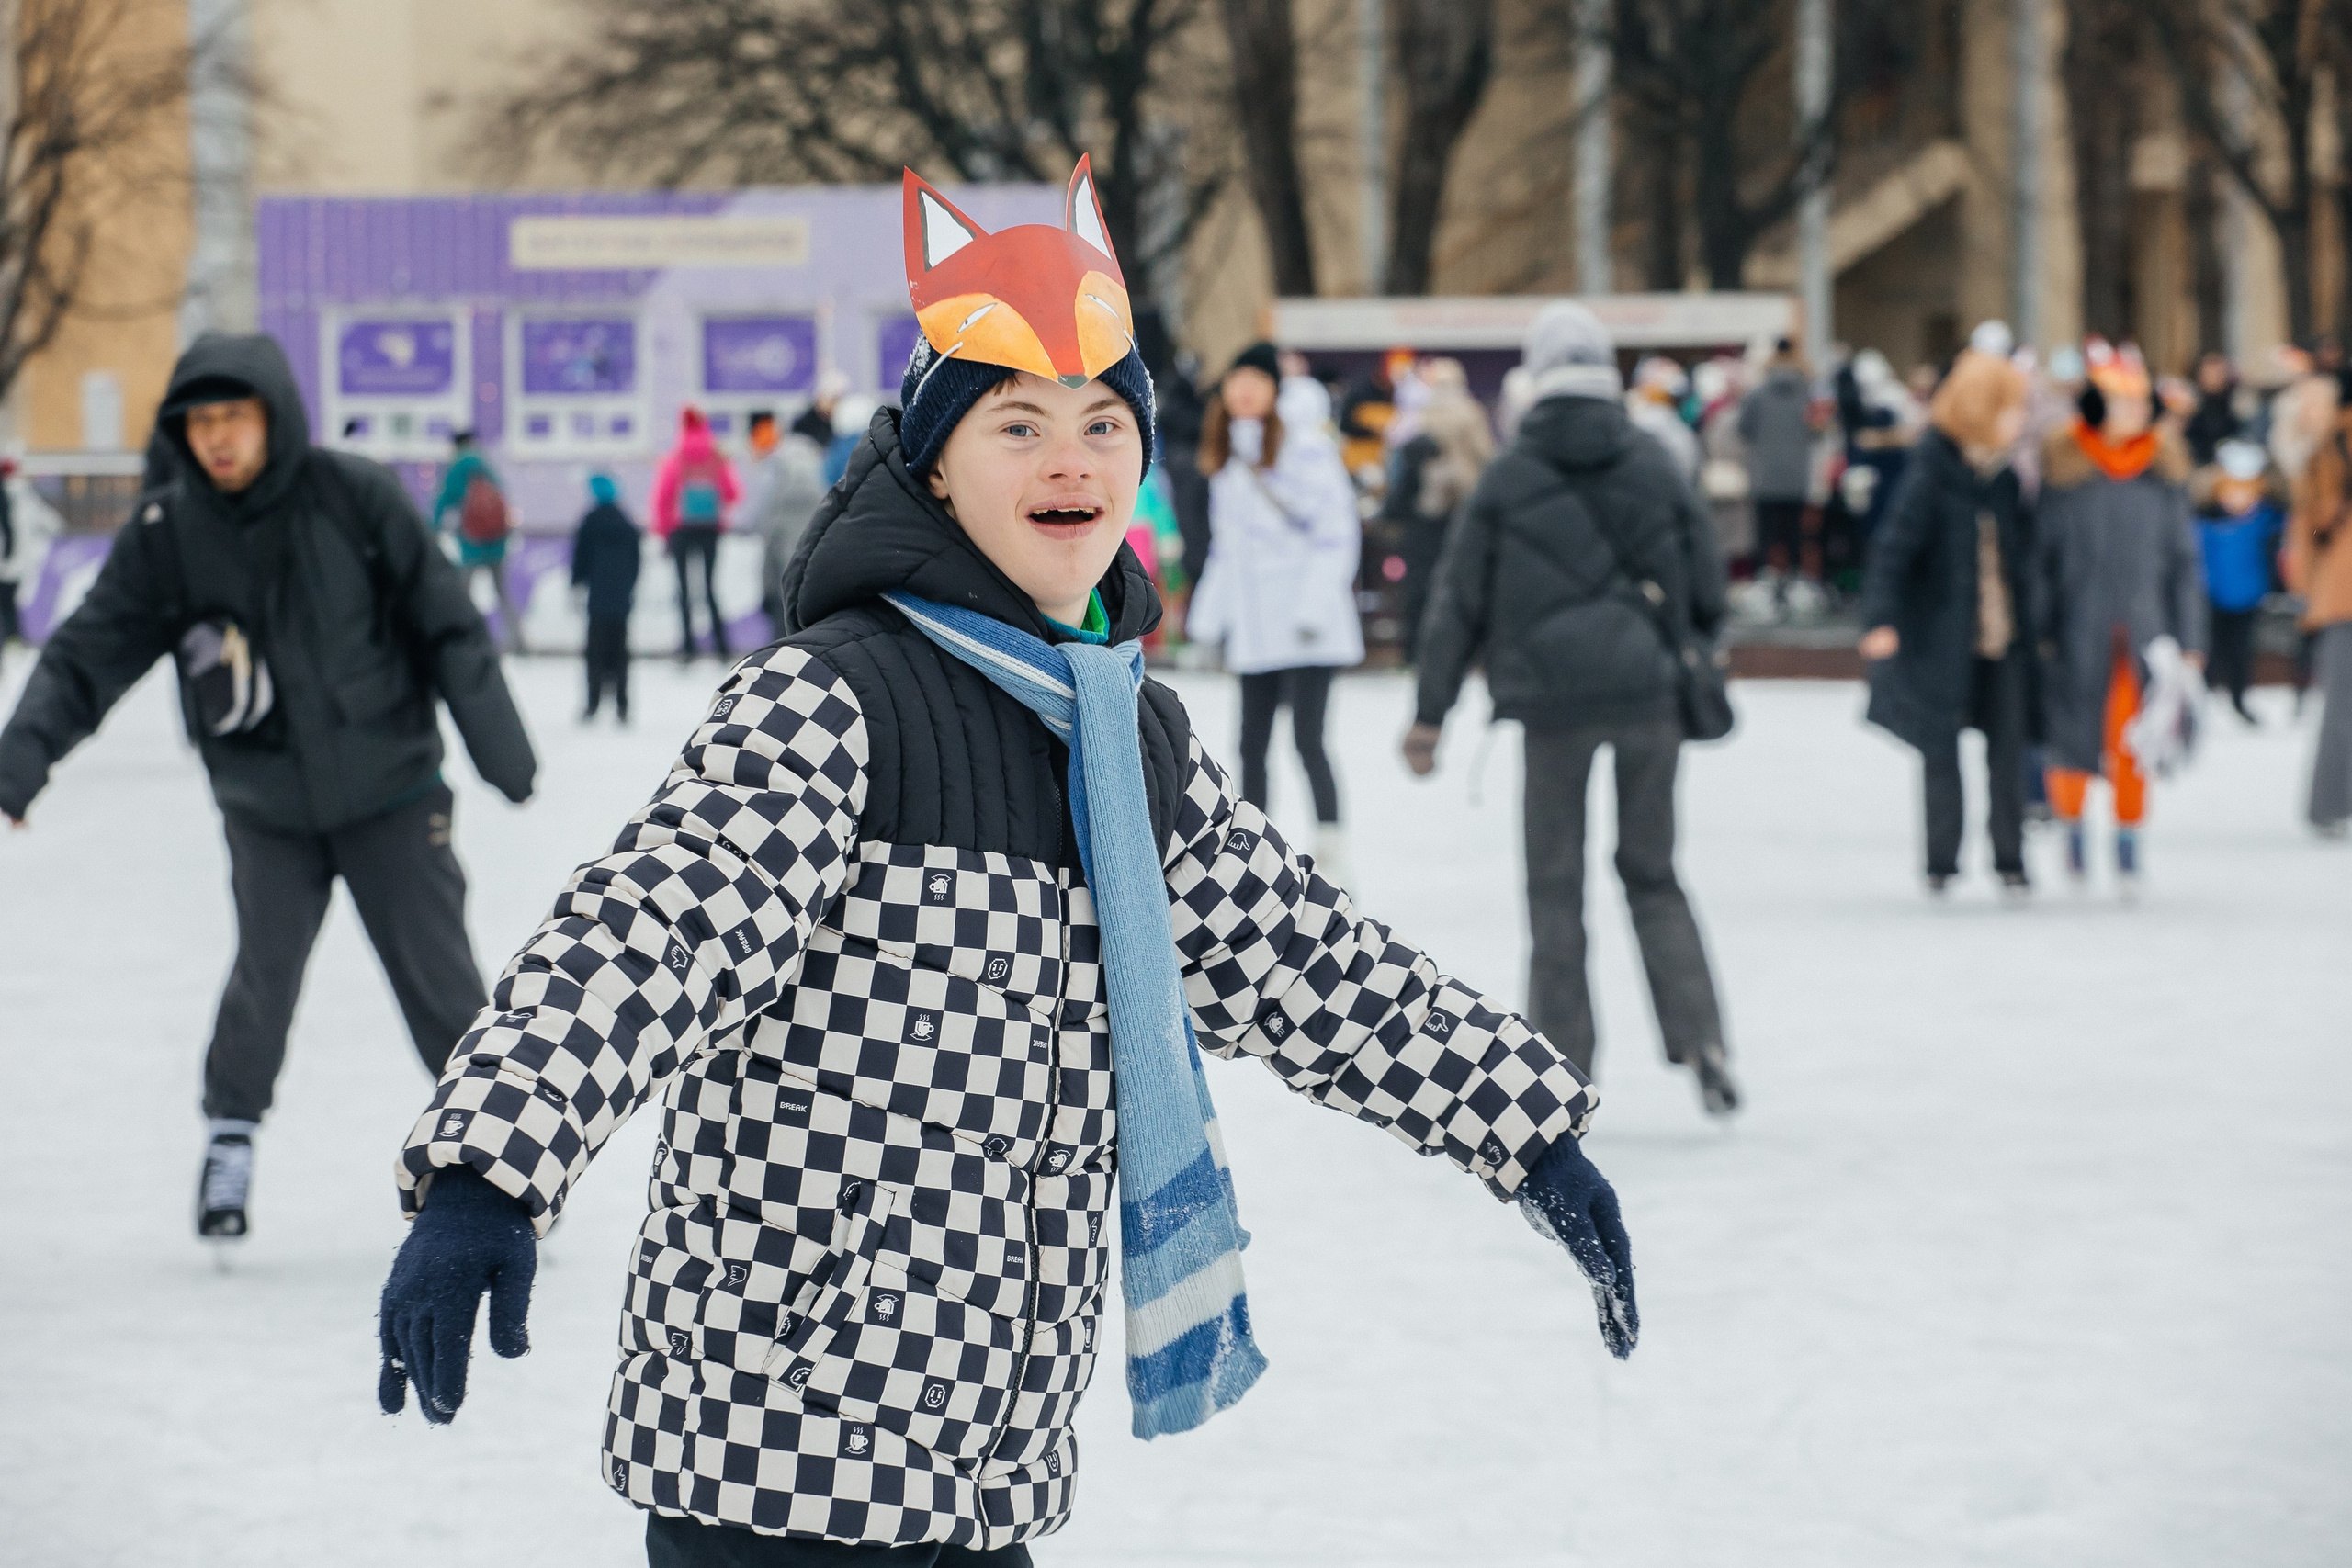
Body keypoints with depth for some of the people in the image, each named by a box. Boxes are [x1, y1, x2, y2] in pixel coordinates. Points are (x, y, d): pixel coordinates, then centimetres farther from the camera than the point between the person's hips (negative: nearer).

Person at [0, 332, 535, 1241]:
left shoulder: (356, 499, -11)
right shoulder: (164, 535, -6)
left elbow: (445, 623, -4)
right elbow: (90, 653, -6)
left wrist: (496, 743, -3)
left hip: (389, 792, -1)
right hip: (266, 807, 1)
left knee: (437, 976, 2)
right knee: (265, 972, -11)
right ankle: (231, 1136, 11)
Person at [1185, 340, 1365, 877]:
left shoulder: (1306, 449, -7)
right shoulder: (1227, 460, 15)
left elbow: (1337, 533, -9)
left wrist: (1314, 606, -15)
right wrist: (1206, 616, 17)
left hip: (1307, 628, -7)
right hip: (1253, 630, 7)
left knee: (1307, 737, -12)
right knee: (1252, 742, 8)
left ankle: (1331, 848, -8)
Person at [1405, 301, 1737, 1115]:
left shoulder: (1508, 476, -1)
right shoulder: (1653, 465, 3)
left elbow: (1460, 598, 1)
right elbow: (1706, 585, 8)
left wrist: (1430, 713, 5)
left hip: (1554, 702, -2)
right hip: (1649, 691, 2)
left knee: (1555, 887, 8)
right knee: (1652, 873, 14)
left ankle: (1563, 1066, 7)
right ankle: (1699, 1039, -1)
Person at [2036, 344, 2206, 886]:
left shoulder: (2165, 463, 5)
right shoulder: (2063, 462, -3)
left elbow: (2183, 556, 9)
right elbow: (2041, 549, -1)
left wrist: (2189, 636, 6)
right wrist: (2039, 629, -4)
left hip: (2144, 625, 2)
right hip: (2081, 623, -2)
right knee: (2074, 738, 2)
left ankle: (2128, 846, 12)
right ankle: (2072, 828, 27)